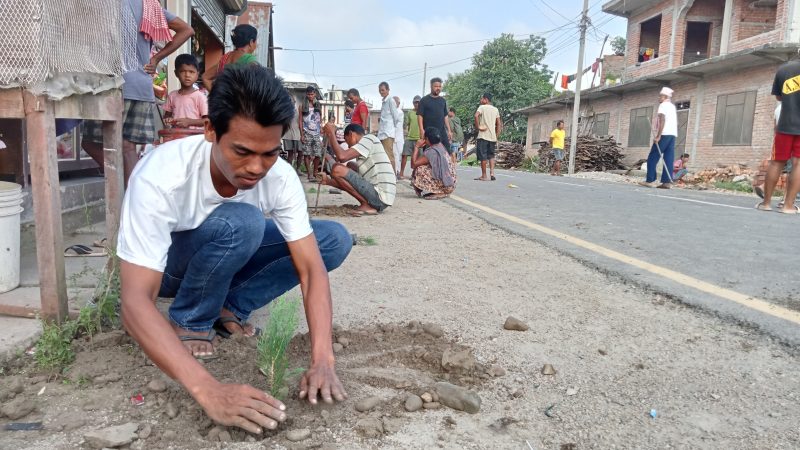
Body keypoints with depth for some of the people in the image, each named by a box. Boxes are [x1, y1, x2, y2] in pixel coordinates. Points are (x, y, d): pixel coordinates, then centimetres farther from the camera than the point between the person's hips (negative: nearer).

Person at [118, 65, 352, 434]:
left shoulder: (280, 178, -26)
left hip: (228, 258, 4)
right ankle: (190, 322, -11)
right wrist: (210, 391, -53)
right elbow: (135, 303, -42)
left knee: (335, 239, -15)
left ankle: (228, 307, -5)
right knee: (240, 222, -37)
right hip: (164, 265, -4)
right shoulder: (160, 178, -38)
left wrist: (323, 360, -41)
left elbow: (312, 268, -26)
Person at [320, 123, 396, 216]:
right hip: (381, 198, 10)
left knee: (337, 169, -12)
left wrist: (331, 134, -4)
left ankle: (366, 205, -8)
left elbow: (342, 156, -18)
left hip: (379, 196, -10)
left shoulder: (369, 139, -4)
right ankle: (368, 205, 11)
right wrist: (328, 181, 25)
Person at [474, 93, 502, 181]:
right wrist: (497, 136, 16)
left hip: (483, 136, -5)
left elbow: (476, 115, -23)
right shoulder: (495, 109, 14)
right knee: (491, 155, 15)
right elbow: (499, 124, 13)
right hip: (493, 136, 5)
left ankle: (484, 176, 4)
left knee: (483, 156, 1)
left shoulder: (482, 107, -3)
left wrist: (477, 127, -13)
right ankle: (492, 173, 2)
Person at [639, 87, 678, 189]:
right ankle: (667, 181, -3)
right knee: (669, 159, 2)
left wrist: (658, 135, -19)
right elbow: (675, 122, 23)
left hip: (664, 134, -8)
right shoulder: (673, 106, 23)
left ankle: (650, 180, -8)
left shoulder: (663, 105, -3)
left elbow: (662, 120, -14)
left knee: (652, 158, -5)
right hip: (673, 134, 8)